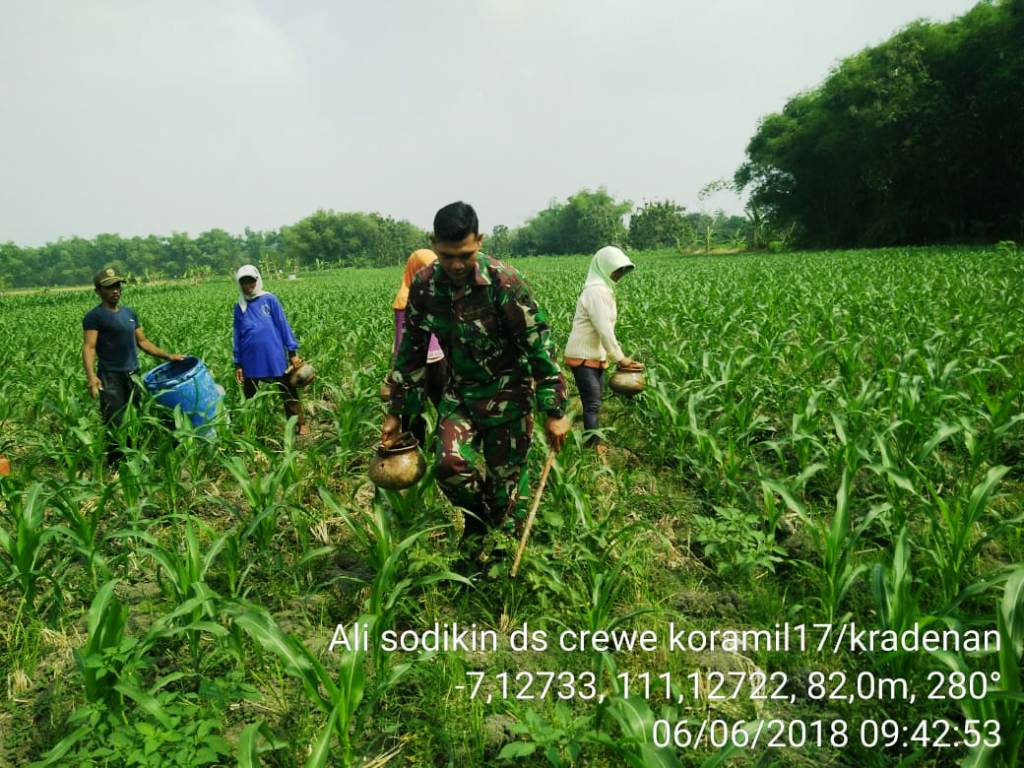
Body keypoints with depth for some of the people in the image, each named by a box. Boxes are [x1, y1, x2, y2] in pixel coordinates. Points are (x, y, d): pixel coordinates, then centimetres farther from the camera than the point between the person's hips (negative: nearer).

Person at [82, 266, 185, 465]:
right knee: (114, 427, -7)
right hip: (111, 379, -7)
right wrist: (91, 376, -27)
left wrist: (168, 356, 16)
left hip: (135, 376, 7)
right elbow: (89, 347, -13)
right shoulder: (94, 316, -4)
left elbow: (142, 342, 22)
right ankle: (115, 467, 2)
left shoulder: (129, 313, 16)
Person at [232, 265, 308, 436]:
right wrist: (238, 364, 9)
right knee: (248, 395, 13)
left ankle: (300, 424, 12)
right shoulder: (239, 307, 7)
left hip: (274, 356, -3)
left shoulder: (269, 299, -1)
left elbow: (283, 325, -1)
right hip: (250, 359, 3)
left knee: (288, 391, 5)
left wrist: (293, 352, -4)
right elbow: (237, 336, 11)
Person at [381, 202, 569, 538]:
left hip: (506, 394, -3)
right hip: (460, 392, 3)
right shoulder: (424, 284, -7)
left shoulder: (504, 282, -21)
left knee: (507, 479, 3)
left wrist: (555, 411, -15)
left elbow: (539, 346, -16)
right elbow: (411, 351, 4)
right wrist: (396, 412, 6)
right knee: (449, 464, -16)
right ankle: (477, 524, 15)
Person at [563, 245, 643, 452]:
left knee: (594, 404, 14)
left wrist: (618, 357, 9)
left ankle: (594, 444, 22)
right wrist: (620, 359, -14)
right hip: (583, 358, -10)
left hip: (595, 357, 10)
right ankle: (594, 447, 1)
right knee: (592, 405, -6)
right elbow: (604, 330, -22)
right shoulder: (596, 291, -19)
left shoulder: (603, 290, 11)